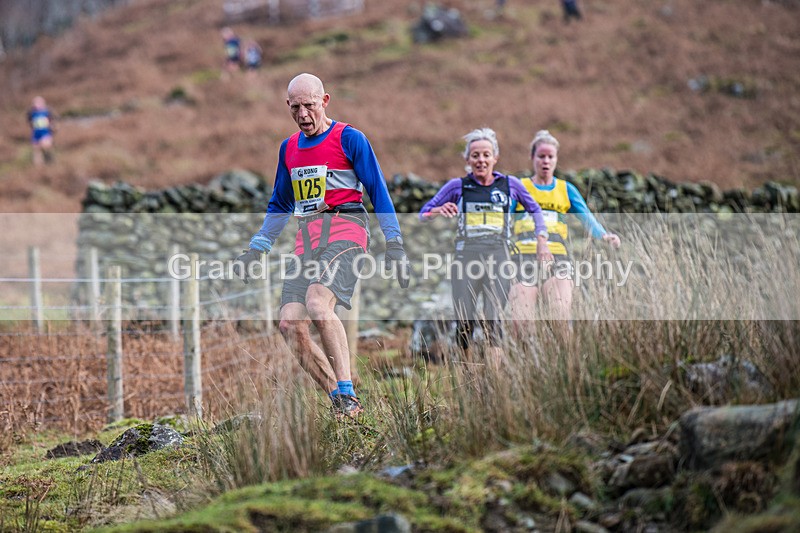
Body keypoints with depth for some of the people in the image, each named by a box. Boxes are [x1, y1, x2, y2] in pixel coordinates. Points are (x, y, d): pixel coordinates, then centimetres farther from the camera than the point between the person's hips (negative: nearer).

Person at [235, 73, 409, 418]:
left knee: (317, 301, -31)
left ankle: (347, 395, -31)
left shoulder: (349, 139, 1)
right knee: (290, 324, -11)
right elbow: (280, 205, 30)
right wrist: (256, 249, 25)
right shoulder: (288, 148, 19)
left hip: (344, 232, -7)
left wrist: (394, 245, -6)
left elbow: (379, 192, 0)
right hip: (306, 241, 7)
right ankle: (341, 404, -7)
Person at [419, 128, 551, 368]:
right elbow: (424, 214, 15)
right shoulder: (457, 186, 11)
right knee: (464, 322, -7)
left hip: (498, 258, 0)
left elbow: (535, 210, 26)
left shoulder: (510, 185, 13)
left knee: (494, 321, -13)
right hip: (466, 256, 0)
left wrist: (542, 243, 15)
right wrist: (440, 211, -8)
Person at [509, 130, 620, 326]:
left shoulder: (566, 189, 18)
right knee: (521, 319, -14)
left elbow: (586, 217, 9)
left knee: (562, 315, -19)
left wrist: (604, 236, -11)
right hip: (524, 256, -1)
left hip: (557, 257, 1)